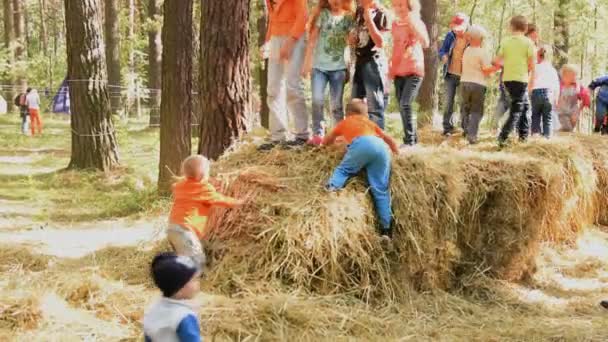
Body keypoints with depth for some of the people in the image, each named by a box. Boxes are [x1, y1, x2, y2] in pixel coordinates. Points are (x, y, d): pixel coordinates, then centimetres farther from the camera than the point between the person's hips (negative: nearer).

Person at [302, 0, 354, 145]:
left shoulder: (349, 18, 5)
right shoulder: (322, 14, 1)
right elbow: (312, 39, 1)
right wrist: (307, 62, -4)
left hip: (338, 67, 1)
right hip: (319, 65, -1)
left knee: (337, 103, 5)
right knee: (317, 100, -12)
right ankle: (317, 134, -3)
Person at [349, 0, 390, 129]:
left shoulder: (380, 13, -10)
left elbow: (380, 42, -18)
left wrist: (369, 19, -20)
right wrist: (352, 36, 1)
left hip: (374, 62, -8)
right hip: (359, 61, 8)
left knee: (374, 106, -8)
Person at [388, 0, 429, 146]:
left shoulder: (417, 22, -7)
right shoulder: (395, 25, 10)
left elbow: (425, 44, -23)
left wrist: (412, 24, -30)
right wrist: (391, 68, 16)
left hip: (414, 71, -6)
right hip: (398, 71, 6)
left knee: (405, 105, -17)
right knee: (402, 107, 5)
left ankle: (409, 141, -12)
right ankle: (413, 138, 15)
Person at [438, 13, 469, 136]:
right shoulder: (450, 36, -1)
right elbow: (442, 50, 4)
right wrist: (443, 56, -20)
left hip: (465, 76, -2)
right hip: (450, 74, 2)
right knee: (449, 102, 4)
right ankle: (447, 127, 10)